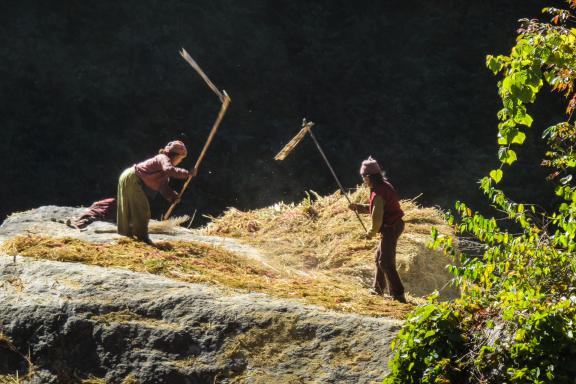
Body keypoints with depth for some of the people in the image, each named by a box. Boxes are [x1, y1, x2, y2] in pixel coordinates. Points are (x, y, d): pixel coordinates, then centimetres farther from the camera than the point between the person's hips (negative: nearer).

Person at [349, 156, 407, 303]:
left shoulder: (377, 193, -22)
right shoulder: (384, 185, 9)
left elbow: (377, 217, -22)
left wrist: (371, 232, -5)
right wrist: (358, 207, 17)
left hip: (390, 228, -10)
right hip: (395, 225, 10)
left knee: (386, 261, -9)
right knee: (380, 257, 22)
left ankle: (398, 294, -12)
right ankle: (378, 288, 34)